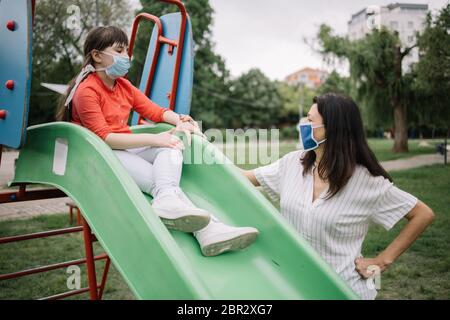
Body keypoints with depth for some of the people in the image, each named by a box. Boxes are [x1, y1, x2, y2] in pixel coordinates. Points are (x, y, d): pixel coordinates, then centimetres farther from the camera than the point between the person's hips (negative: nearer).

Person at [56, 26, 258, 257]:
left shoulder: (123, 85, 14)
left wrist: (180, 121, -11)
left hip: (127, 148, 7)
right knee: (157, 177, -31)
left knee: (173, 144, -22)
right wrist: (153, 139, -29)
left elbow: (155, 111, 12)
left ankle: (167, 200, -50)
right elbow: (104, 138, -22)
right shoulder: (87, 91, -12)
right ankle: (208, 229, -45)